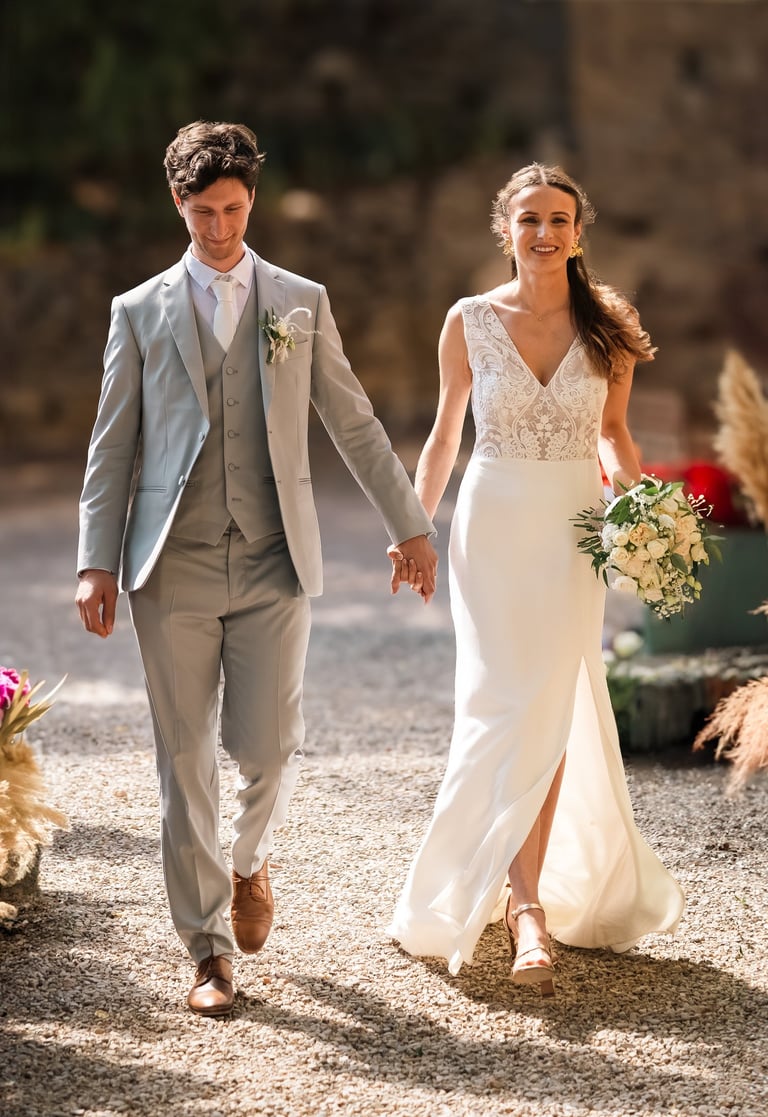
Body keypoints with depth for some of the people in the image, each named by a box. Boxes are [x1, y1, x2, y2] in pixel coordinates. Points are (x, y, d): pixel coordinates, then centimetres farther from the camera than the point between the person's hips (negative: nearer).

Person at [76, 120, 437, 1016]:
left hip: (273, 561, 0)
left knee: (267, 747, -6)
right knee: (185, 759, 0)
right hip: (174, 566, 0)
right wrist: (96, 563, -1)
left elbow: (353, 424, 13)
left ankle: (250, 860, 28)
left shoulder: (301, 303, 9)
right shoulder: (140, 312, 7)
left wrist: (408, 525, 12)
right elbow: (112, 445, 6)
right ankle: (208, 952, 10)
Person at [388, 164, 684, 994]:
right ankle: (529, 905, -6)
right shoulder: (469, 321, 0)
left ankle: (522, 896, 3)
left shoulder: (608, 326, 1)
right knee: (504, 707, -6)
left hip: (572, 533, 0)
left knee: (545, 711, -4)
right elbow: (445, 435, 9)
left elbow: (613, 434, 12)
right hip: (492, 528, 0)